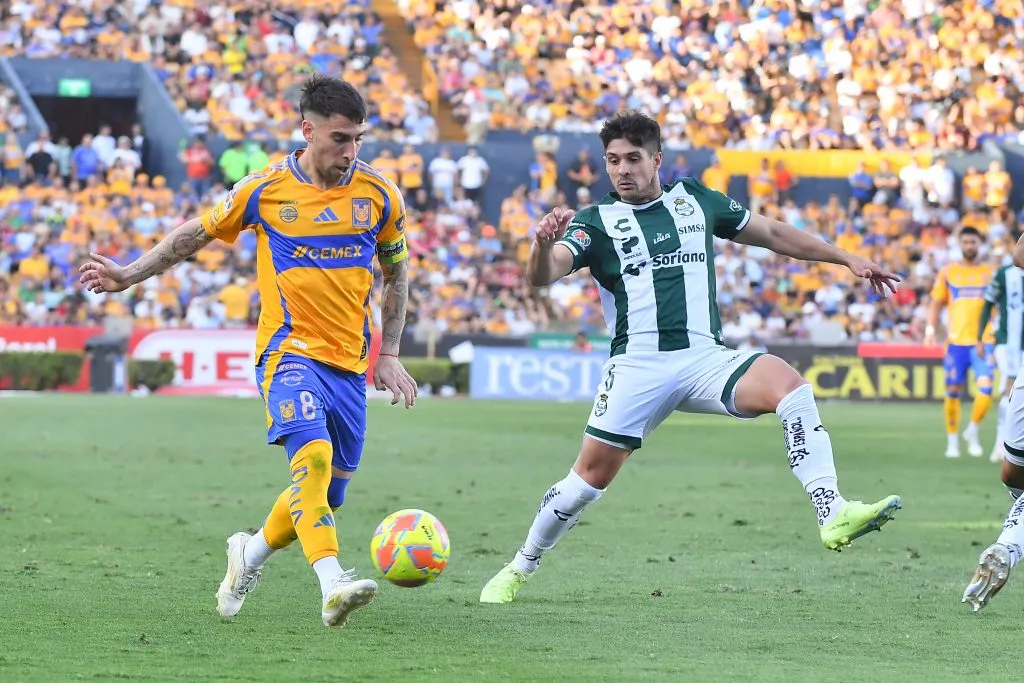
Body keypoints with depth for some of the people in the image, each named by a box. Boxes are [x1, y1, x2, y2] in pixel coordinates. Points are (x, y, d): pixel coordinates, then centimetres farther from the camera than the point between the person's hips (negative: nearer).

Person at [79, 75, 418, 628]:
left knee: (327, 493, 6)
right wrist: (131, 274, 10)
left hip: (350, 362, 4)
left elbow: (396, 274, 17)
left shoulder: (379, 195, 3)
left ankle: (251, 553, 34)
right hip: (289, 350, -4)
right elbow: (197, 233, 12)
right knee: (313, 456, -29)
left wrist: (389, 354, 13)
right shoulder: (265, 189, -3)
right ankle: (333, 586, -39)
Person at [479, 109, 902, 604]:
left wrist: (848, 259, 24)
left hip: (706, 358, 2)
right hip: (638, 366, -2)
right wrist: (544, 243, -34)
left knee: (790, 386, -25)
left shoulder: (694, 200, 14)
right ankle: (517, 570, 15)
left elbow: (772, 234, 25)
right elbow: (542, 276, -11)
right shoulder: (597, 222, 4)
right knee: (593, 472, -6)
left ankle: (834, 517, -33)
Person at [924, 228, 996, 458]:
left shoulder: (990, 273, 8)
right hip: (956, 341, 0)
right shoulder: (948, 272, 7)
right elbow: (936, 303, 9)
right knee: (953, 390, 2)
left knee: (985, 387, -15)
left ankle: (972, 431, 7)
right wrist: (930, 329, -2)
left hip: (983, 340, 0)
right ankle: (952, 440, 14)